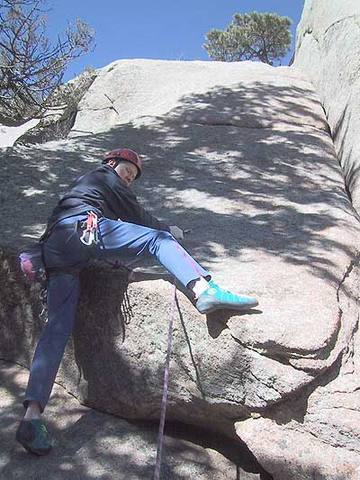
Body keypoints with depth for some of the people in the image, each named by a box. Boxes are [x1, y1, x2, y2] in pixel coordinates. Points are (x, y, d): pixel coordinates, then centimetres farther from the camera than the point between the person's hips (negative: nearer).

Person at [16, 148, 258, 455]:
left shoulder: (83, 184, 45)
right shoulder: (105, 176, 22)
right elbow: (137, 215, 18)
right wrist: (167, 229, 31)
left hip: (54, 251, 7)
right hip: (83, 227, -7)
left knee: (58, 326, -5)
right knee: (158, 239, -4)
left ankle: (32, 416, -17)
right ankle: (203, 289, -31)